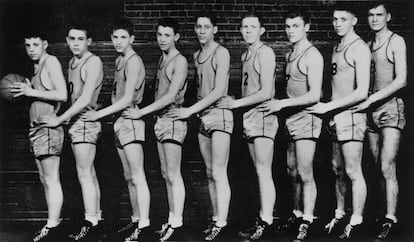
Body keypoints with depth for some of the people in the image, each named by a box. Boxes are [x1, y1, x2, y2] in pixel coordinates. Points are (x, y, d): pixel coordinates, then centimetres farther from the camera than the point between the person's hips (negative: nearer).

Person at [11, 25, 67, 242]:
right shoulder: (37, 66, 19)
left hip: (48, 127, -10)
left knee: (51, 179, -7)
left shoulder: (51, 62, -7)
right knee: (45, 179, 10)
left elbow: (62, 94, -17)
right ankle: (52, 224, 16)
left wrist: (32, 92, -14)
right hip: (36, 127, 10)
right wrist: (25, 91, 8)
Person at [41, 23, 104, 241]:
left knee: (84, 174, -10)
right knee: (89, 174, 10)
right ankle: (96, 219, 15)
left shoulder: (93, 62, -11)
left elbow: (85, 99, -18)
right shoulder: (72, 63, 16)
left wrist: (58, 120, -16)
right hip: (75, 121, 9)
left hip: (85, 121, -9)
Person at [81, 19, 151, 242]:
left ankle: (143, 224, -9)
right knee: (129, 177, 13)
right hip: (119, 121, 9)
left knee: (137, 176, -10)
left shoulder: (133, 61, -11)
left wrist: (99, 114, -16)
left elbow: (128, 99, -17)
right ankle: (136, 220, 20)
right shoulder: (119, 61, 15)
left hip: (131, 119, -9)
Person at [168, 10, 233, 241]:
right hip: (202, 116, 8)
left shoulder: (221, 53, -9)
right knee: (210, 173, 9)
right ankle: (216, 219, 16)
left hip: (219, 114, -8)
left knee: (219, 173, -9)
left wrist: (190, 110, -15)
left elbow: (219, 91, -15)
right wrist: (194, 111, 5)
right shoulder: (197, 55, 14)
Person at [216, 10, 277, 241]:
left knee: (264, 172, -7)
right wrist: (234, 103, 2)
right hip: (249, 117, 8)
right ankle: (264, 217, 12)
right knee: (261, 172, 9)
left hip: (263, 116, -8)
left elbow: (266, 92, -15)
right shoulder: (246, 55, 17)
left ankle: (266, 222, -5)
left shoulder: (265, 53, -8)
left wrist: (236, 103, -11)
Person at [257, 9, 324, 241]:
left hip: (306, 117, -8)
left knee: (305, 174, -6)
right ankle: (297, 215, 24)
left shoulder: (313, 56, -11)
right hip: (290, 117, 8)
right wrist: (278, 104, 9)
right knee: (293, 172, 13)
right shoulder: (290, 55, 15)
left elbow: (314, 95, -18)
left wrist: (282, 103, -18)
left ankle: (307, 223, -1)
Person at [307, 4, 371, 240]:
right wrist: (328, 109, 5)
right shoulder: (336, 47, 15)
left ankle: (356, 221, 7)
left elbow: (362, 92, -17)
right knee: (338, 170, 13)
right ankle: (340, 215, 25)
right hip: (335, 116, 8)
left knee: (353, 171, -2)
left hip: (351, 115, -8)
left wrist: (328, 106, -15)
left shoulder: (359, 48, -10)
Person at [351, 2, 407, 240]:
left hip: (391, 108, -6)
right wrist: (365, 102, 2)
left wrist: (371, 99, -17)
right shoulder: (368, 45, 16)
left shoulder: (396, 41, -2)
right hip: (371, 111, 6)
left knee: (387, 168, -10)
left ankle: (390, 220, -7)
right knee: (378, 169, 5)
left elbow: (401, 80, -12)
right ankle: (383, 214, 10)